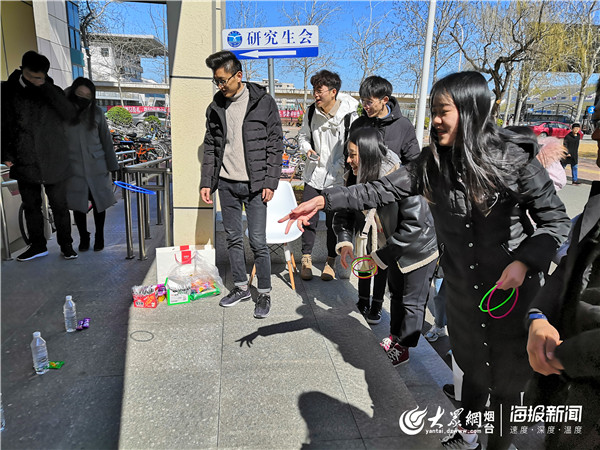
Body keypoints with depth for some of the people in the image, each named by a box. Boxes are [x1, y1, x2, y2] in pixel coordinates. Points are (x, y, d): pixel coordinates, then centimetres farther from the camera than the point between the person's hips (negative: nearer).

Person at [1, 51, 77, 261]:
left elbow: (69, 114, -17)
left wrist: (44, 88, -19)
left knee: (59, 206, 6)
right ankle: (37, 245, 27)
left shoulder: (53, 92, 0)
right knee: (31, 206, 13)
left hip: (53, 163, -2)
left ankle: (66, 244, 20)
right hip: (24, 163, 3)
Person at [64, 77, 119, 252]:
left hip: (97, 168, 0)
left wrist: (112, 167, 2)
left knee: (98, 203, 8)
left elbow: (106, 141, 3)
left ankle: (99, 237, 26)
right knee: (78, 205, 10)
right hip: (74, 170, 0)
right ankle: (83, 238, 28)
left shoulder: (96, 113, 0)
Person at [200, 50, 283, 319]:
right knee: (233, 238, 12)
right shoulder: (216, 107, 8)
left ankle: (264, 293, 14)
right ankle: (241, 287, 28)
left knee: (258, 242, -2)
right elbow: (210, 147, 12)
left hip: (254, 185, -4)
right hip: (226, 184, 5)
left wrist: (270, 182, -10)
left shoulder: (263, 103, -4)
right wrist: (206, 182, 5)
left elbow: (275, 145, -4)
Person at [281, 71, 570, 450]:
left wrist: (525, 261, -24)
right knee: (472, 368, 23)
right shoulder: (434, 162, -7)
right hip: (462, 288, 3)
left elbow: (556, 220, -10)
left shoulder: (515, 159, -18)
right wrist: (324, 200, -16)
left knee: (507, 380, 14)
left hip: (512, 290, -3)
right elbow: (381, 190, -9)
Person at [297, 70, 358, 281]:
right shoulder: (311, 111, 0)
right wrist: (307, 149, -7)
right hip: (313, 175, 3)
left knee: (334, 221, 8)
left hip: (336, 178, -3)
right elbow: (303, 135, 13)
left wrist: (338, 168, -15)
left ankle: (331, 261, 25)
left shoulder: (349, 116, -12)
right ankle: (306, 258, 22)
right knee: (309, 218, 4)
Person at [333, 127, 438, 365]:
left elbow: (414, 224, -35)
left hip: (418, 249, -7)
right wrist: (344, 241, -22)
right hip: (393, 247, 7)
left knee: (412, 301, 9)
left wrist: (382, 255, -31)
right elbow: (345, 212, -3)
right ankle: (395, 336, 44)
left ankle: (403, 347, 28)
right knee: (396, 293, 24)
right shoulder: (358, 178, -13)